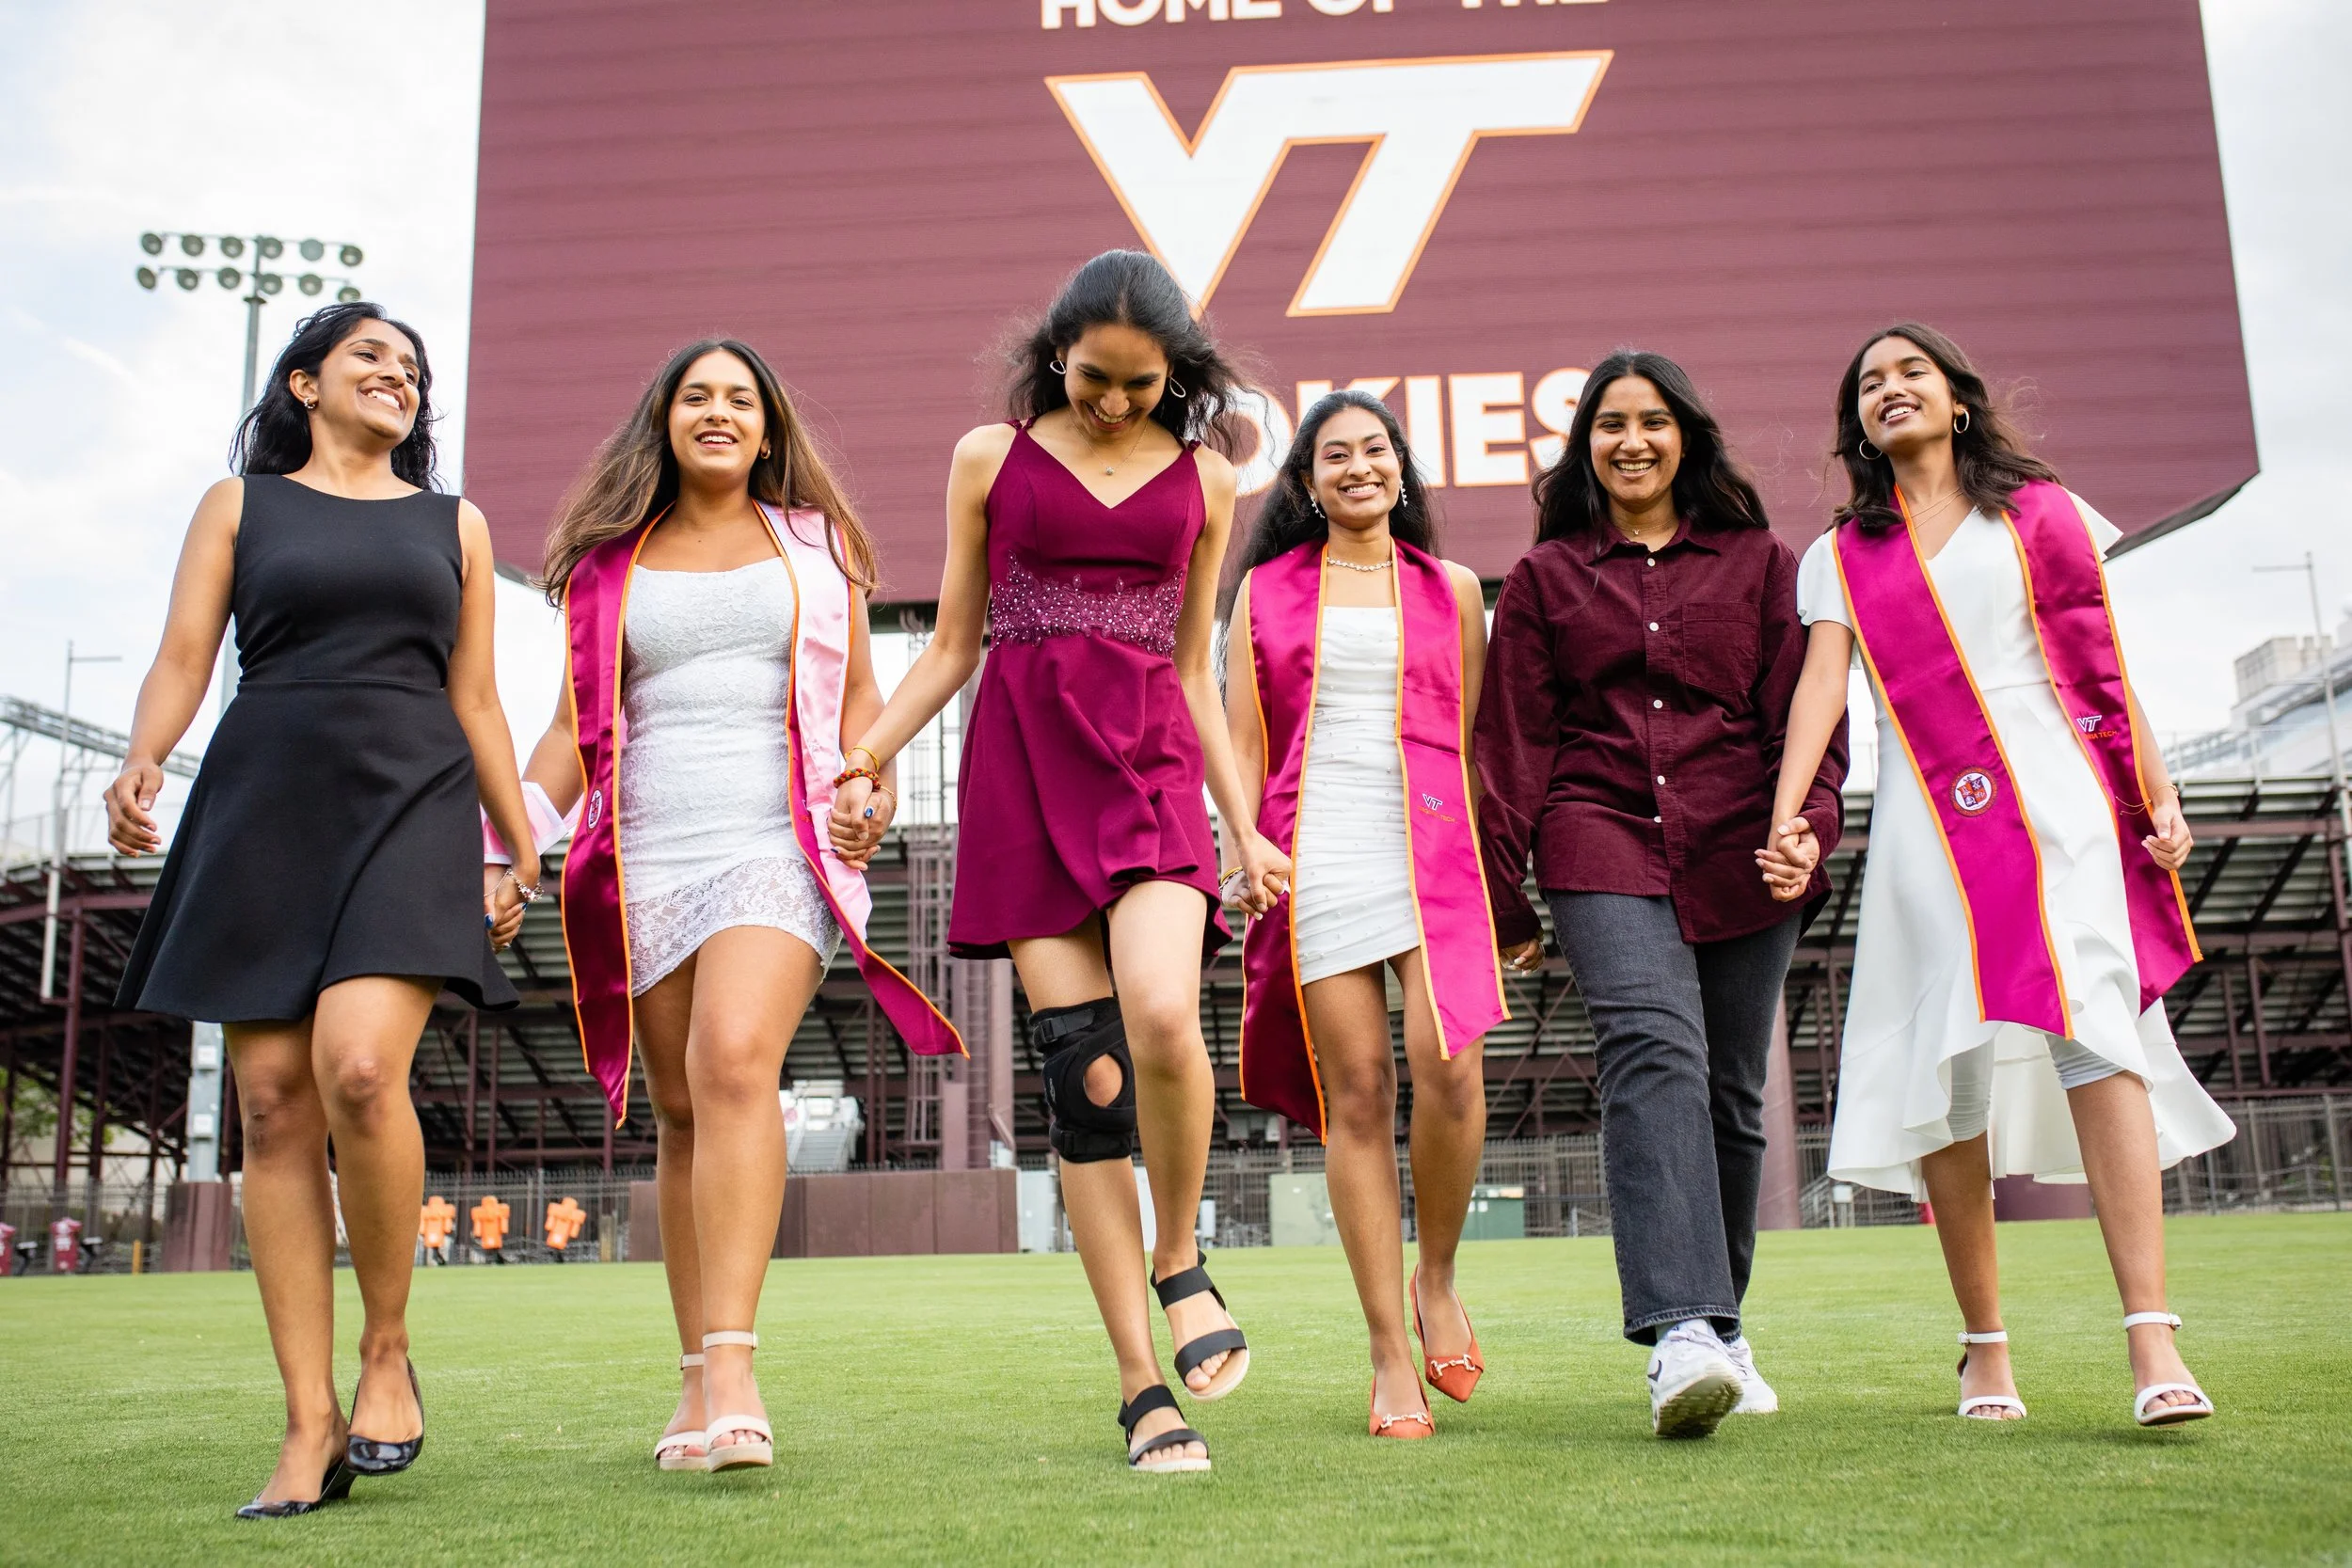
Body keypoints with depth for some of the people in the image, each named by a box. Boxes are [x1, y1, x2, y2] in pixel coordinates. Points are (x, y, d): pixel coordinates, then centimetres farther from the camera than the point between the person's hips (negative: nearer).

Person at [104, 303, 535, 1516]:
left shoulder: (454, 524, 18)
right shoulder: (239, 504, 16)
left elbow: (476, 703, 17)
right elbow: (182, 657, 6)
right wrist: (139, 766, -14)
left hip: (409, 808, -1)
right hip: (262, 810, 1)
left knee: (359, 1069, -23)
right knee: (275, 1104, -5)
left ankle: (387, 1351, -2)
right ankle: (311, 1425, 0)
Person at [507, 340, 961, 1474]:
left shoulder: (814, 542, 16)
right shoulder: (609, 563, 17)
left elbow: (857, 693, 18)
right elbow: (576, 724, 16)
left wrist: (873, 788, -1)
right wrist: (514, 829, 1)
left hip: (779, 847, -2)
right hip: (647, 862, 2)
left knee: (735, 1060, -25)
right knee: (681, 1114, 4)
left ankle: (733, 1365, -28)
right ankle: (696, 1377, 14)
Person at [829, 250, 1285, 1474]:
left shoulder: (1202, 481, 14)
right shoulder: (992, 458, 11)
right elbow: (951, 646, 13)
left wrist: (1245, 826, 11)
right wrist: (857, 763, 1)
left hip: (1149, 762, 1)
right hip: (1022, 761, 0)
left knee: (1162, 1018, -26)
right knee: (1084, 1072, -7)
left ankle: (1180, 1259, 3)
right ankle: (1143, 1388, 1)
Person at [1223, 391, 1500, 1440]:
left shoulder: (1452, 590, 17)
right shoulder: (1267, 590, 16)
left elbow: (1475, 738, 16)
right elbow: (1241, 741, 13)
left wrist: (1498, 870, 9)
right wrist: (1240, 851, 0)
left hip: (1431, 842, 0)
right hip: (1314, 846, 0)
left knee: (1447, 1062, -19)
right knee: (1356, 1089, -4)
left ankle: (1436, 1277, 9)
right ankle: (1390, 1358, 3)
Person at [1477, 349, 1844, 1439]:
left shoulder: (1756, 561, 16)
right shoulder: (1544, 577, 14)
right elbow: (1512, 743, 11)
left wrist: (1810, 817, -9)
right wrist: (1503, 899, 7)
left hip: (1741, 855, 2)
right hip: (1604, 845, -2)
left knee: (1729, 1091, 4)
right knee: (1653, 1049, -23)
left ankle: (1720, 1324, 21)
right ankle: (1680, 1332, -32)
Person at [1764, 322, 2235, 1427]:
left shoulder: (2037, 512, 15)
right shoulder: (1841, 556, 16)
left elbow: (2101, 663, 12)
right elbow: (1822, 681, 1)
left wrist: (2155, 794, 2)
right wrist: (1789, 814, -14)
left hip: (2053, 802, -1)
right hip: (1926, 827, 1)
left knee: (2096, 1034, -16)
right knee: (1949, 1072, -2)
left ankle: (2152, 1340, -20)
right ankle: (1984, 1345, 8)